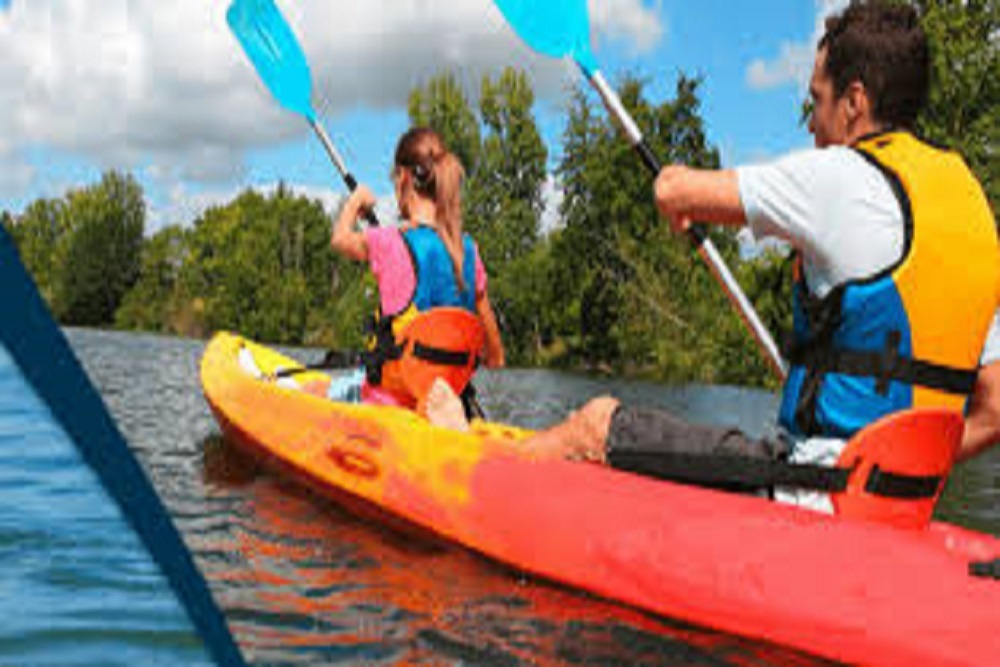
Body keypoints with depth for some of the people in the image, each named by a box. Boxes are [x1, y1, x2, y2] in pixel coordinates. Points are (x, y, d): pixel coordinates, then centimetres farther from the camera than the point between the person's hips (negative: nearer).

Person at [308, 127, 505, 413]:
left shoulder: (389, 242, -16)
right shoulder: (469, 249, -2)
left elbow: (341, 238, 10)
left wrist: (357, 200, 29)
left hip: (386, 401, -5)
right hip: (438, 401, 5)